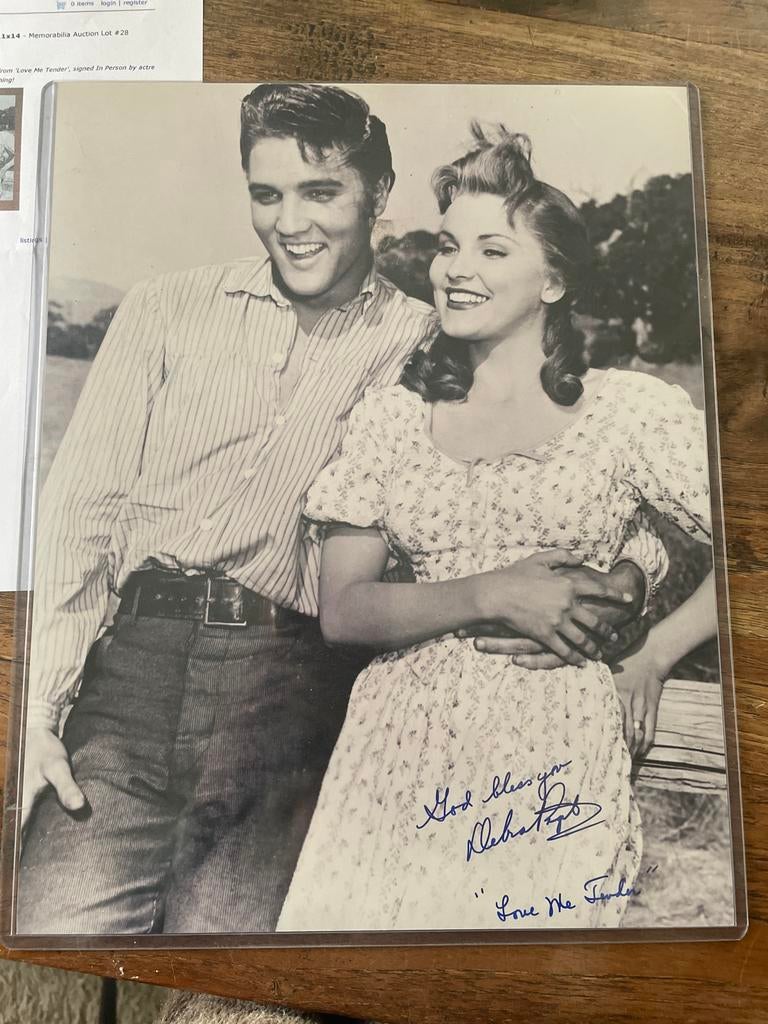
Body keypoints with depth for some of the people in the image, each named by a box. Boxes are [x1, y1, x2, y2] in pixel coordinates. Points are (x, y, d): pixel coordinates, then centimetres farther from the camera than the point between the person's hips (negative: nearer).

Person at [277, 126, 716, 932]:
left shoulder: (631, 409, -1)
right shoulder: (390, 415, 5)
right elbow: (341, 611, -1)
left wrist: (652, 656, -2)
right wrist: (489, 595, -13)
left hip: (556, 748, -1)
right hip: (402, 739, 2)